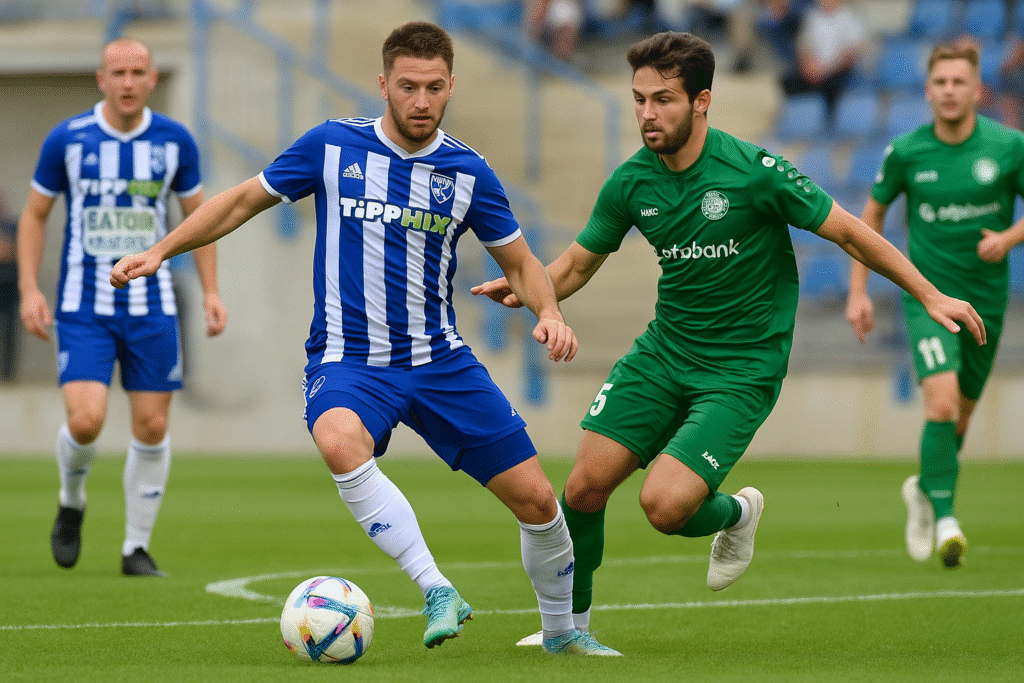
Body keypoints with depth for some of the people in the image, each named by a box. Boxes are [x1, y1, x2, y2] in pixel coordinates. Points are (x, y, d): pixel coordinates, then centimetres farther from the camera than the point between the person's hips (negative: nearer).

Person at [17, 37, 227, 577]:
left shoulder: (175, 141, 0)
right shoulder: (67, 139, -5)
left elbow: (198, 214, 11)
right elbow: (35, 214, 5)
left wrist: (211, 291, 3)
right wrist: (29, 290, -5)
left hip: (151, 305, 2)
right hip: (83, 306, -2)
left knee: (152, 428, 0)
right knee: (85, 421, -16)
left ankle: (137, 548, 15)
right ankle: (71, 501, 16)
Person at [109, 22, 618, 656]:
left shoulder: (467, 171, 0)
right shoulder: (332, 146, -4)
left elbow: (521, 261, 10)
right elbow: (243, 201, 8)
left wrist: (549, 311, -10)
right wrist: (160, 251, 1)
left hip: (440, 359, 2)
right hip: (348, 359, -2)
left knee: (536, 499, -1)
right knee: (340, 441, -38)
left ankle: (562, 631, 26)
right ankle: (437, 592, -31)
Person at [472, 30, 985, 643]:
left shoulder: (754, 171, -18)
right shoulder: (631, 183, -3)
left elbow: (849, 232, -9)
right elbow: (578, 264, 10)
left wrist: (930, 296, -8)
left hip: (742, 369, -5)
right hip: (663, 353, 5)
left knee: (665, 505, -20)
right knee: (586, 487, -4)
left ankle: (736, 514, 16)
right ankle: (571, 621, 20)